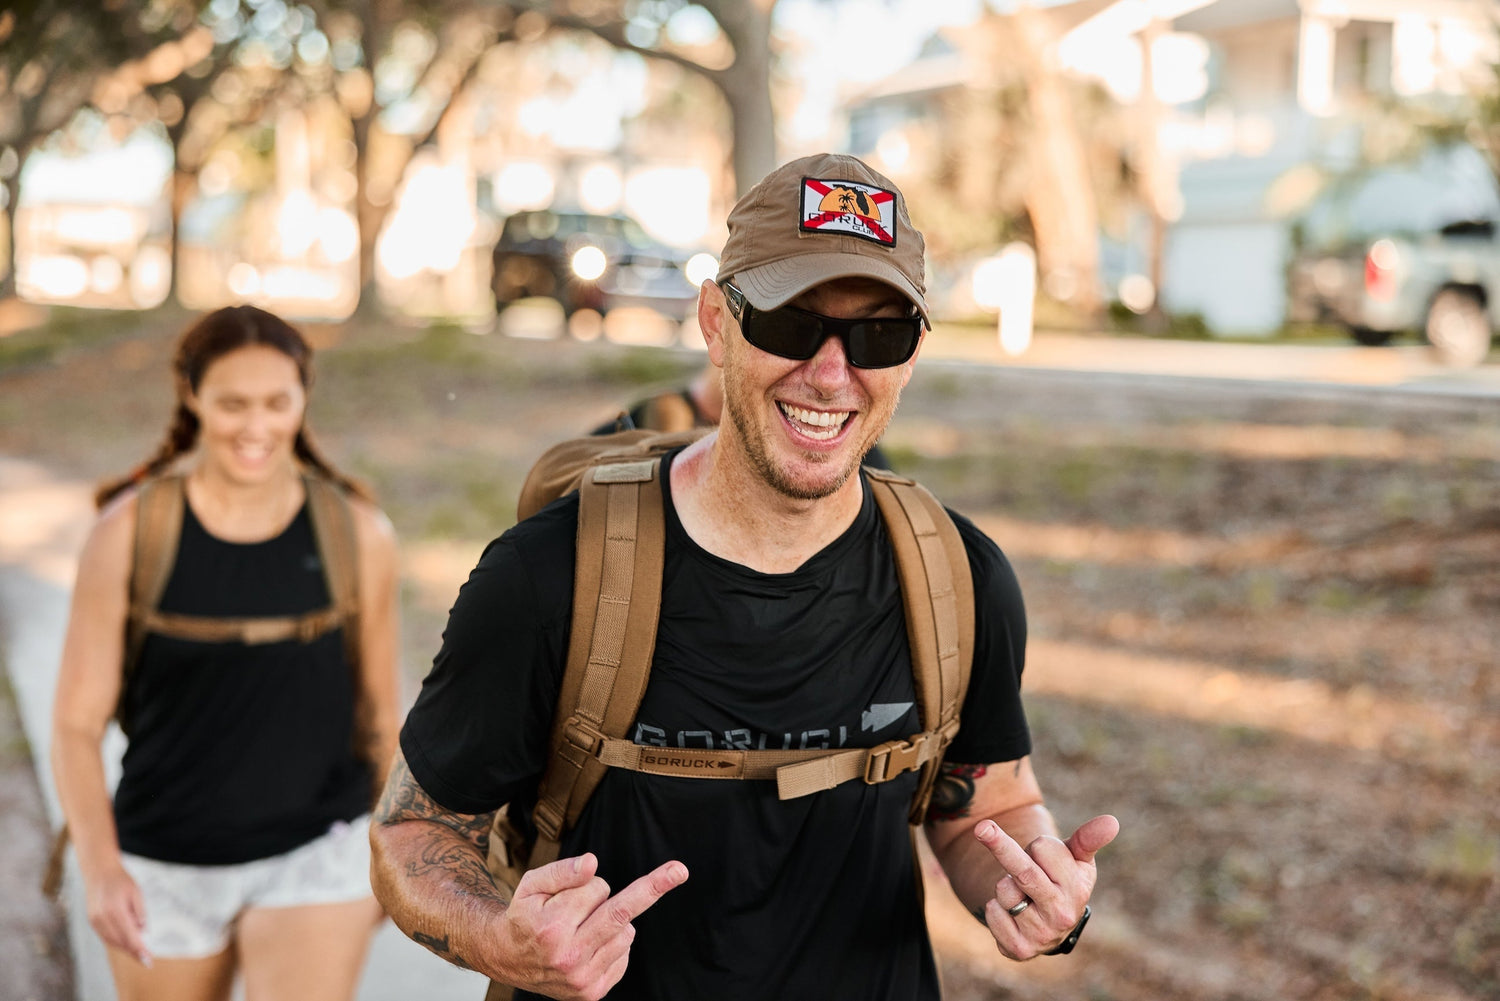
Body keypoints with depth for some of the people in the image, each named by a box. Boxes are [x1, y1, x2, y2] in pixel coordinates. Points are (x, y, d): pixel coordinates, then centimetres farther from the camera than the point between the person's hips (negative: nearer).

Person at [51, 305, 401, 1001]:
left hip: (314, 853, -1)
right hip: (163, 867, 1)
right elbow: (77, 724, -8)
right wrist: (99, 867, -22)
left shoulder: (357, 535, -7)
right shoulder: (130, 532, -10)